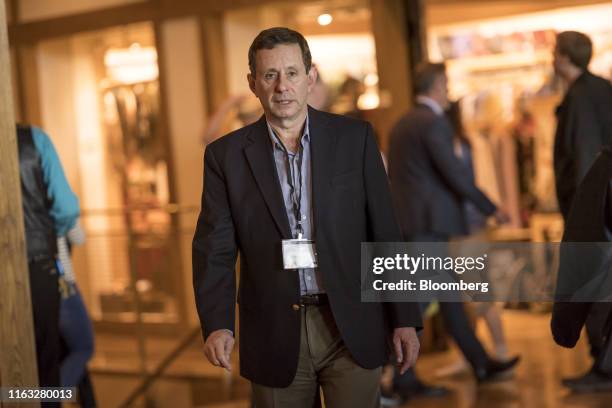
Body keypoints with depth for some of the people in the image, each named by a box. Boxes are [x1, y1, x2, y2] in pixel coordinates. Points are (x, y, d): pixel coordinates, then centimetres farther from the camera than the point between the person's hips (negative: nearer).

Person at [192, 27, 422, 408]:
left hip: (351, 328, 0)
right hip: (275, 335, 0)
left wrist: (405, 319, -1)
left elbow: (385, 232, 1)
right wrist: (218, 325, -17)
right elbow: (215, 250, -2)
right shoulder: (226, 155, 1)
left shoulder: (354, 137, 0)